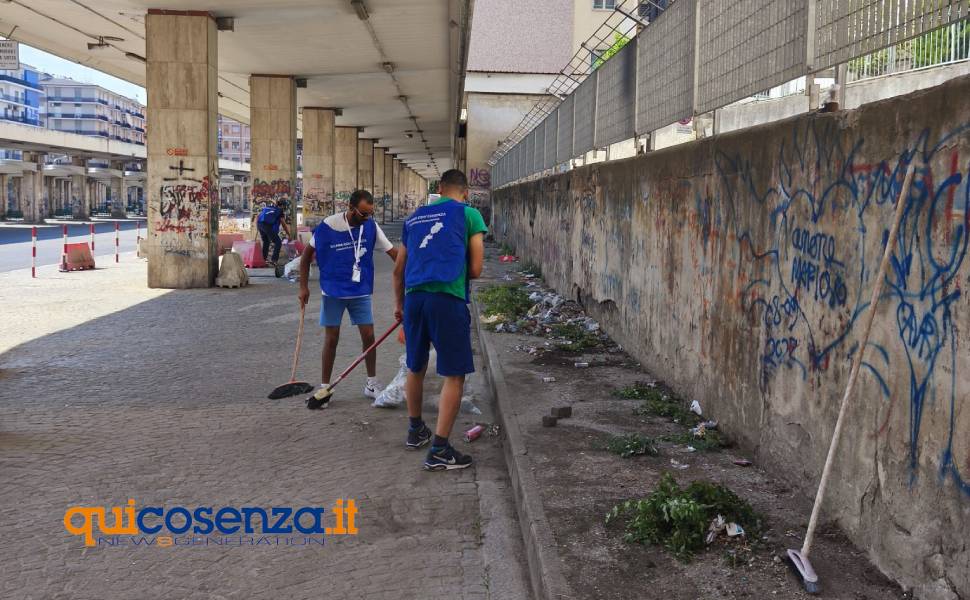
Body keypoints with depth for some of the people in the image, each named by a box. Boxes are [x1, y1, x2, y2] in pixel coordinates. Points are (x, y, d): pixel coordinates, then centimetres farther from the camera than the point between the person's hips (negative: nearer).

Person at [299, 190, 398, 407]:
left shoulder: (371, 226, -8)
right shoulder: (328, 226, -15)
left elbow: (393, 252, -3)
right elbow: (307, 254, -3)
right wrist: (303, 287, -5)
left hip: (361, 292, 2)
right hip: (333, 292, -2)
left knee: (368, 336, 2)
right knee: (331, 339, 1)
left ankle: (372, 384, 19)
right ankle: (325, 388, 14)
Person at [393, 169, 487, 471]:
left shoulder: (415, 217, 20)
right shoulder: (469, 214, 5)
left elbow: (398, 269, 23)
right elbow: (475, 270, 1)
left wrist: (400, 304, 37)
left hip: (414, 296, 5)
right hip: (448, 298, -5)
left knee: (415, 368, 21)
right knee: (454, 375, 2)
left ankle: (415, 430, 38)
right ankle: (439, 450, 0)